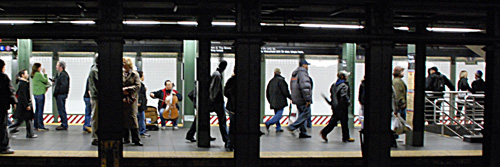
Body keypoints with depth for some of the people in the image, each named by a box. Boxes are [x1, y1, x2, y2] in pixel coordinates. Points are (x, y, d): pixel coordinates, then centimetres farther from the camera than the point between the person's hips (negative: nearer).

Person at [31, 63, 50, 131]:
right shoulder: (38, 74, -15)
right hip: (40, 94, -9)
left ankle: (36, 126, 18)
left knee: (37, 110, 13)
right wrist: (44, 73, -1)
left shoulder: (33, 75, 13)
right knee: (40, 110, -5)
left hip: (35, 93, 9)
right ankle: (40, 126, -3)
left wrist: (45, 87, 4)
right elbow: (45, 81, -7)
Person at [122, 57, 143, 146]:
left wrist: (127, 89, -11)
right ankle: (126, 139, 13)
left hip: (131, 99, -3)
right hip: (122, 99, 3)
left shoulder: (135, 74, 3)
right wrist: (123, 91, -9)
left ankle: (136, 139, -5)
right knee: (123, 119, 5)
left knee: (133, 118, -8)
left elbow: (138, 86, -5)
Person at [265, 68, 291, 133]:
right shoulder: (281, 80, -10)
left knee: (277, 114, 14)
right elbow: (285, 91, -13)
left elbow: (267, 91, 15)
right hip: (280, 101, -7)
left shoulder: (271, 81, 10)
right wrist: (290, 97, 0)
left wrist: (269, 100, 25)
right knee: (279, 114, -8)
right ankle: (268, 123, -21)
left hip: (273, 101, 7)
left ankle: (278, 128, 12)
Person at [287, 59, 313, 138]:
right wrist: (308, 99, -21)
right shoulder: (302, 72, -13)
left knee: (302, 114, 12)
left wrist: (293, 98, 25)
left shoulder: (294, 74, 18)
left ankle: (303, 132, 12)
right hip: (302, 99, -10)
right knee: (306, 113, -7)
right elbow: (305, 86, -22)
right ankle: (292, 127, -11)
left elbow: (292, 87, 24)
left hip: (296, 98, 10)